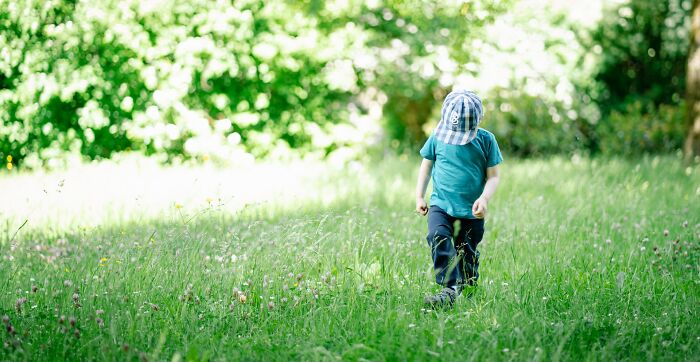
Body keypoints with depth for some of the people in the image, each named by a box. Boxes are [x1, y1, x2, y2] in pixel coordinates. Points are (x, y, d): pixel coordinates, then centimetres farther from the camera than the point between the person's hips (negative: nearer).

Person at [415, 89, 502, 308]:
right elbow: (426, 166, 13)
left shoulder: (486, 140, -3)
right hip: (441, 204, 0)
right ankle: (449, 288, -31)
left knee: (467, 255, 8)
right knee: (438, 237, -26)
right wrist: (419, 197, 10)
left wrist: (484, 198, -18)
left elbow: (493, 176, -1)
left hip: (471, 211, 0)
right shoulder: (438, 137, 0)